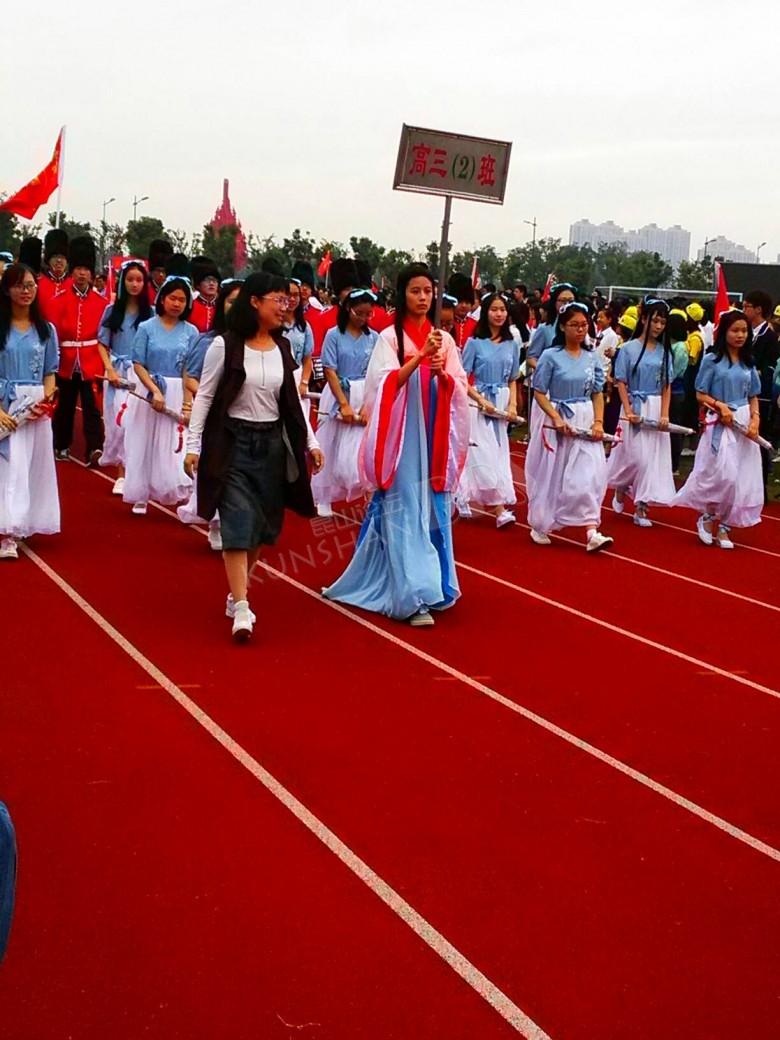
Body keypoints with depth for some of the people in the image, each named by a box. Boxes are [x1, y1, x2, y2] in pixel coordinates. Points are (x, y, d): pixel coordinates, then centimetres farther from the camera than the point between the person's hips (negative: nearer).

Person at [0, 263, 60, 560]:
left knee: (34, 466, 8)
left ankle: (25, 524, 23)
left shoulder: (46, 329, 9)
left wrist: (45, 401, -7)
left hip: (37, 408, 4)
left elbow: (50, 373, 11)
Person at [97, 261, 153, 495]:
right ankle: (121, 475, 8)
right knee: (118, 422, -2)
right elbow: (102, 345, 6)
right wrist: (110, 370, -7)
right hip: (118, 373, 1)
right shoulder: (112, 310, 7)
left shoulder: (150, 313, 3)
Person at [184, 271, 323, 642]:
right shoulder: (225, 346, -6)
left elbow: (293, 400, 13)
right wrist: (193, 445, -7)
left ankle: (237, 593, 22)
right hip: (234, 443, -5)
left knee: (261, 526, 7)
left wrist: (310, 442, 8)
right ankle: (241, 608, -13)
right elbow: (204, 397, -3)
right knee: (238, 523, -11)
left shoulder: (283, 348, 8)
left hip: (272, 444, 5)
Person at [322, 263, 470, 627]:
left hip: (434, 435, 4)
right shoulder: (390, 337, -1)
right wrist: (420, 356, -22)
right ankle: (412, 595, -6)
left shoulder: (444, 339, 10)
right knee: (404, 511, -6)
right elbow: (387, 384, -12)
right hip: (401, 436, -4)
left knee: (432, 508, 8)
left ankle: (432, 583, 20)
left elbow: (460, 387, 7)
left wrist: (442, 372, -13)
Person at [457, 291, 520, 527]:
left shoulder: (511, 344, 7)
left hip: (502, 404, 5)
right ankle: (499, 510, -11)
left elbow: (512, 380, 12)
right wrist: (482, 401, -15)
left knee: (499, 454, 5)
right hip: (478, 402, -5)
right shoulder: (475, 342, -4)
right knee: (485, 455, -10)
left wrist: (512, 405, -2)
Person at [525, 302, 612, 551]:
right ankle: (540, 526, 23)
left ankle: (592, 532, -9)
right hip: (556, 420, -3)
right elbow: (539, 392, -7)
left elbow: (598, 393, 9)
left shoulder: (592, 357, 7)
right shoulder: (551, 356, -5)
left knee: (588, 474, -6)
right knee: (550, 475, 6)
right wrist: (556, 418, -17)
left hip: (585, 422, 3)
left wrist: (598, 421, -4)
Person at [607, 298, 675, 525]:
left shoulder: (664, 351, 6)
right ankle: (621, 490, 28)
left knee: (654, 456, 1)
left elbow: (667, 386, 4)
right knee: (636, 454, -3)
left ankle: (640, 508, 9)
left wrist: (664, 415, -6)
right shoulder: (629, 349, -4)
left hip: (656, 409, 4)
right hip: (635, 407, -4)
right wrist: (628, 411, -14)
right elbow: (621, 382, -5)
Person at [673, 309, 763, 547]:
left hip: (744, 424, 5)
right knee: (723, 474, -14)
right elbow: (701, 395, -2)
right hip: (720, 424, -5)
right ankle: (707, 517, 11)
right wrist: (720, 406, -18)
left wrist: (755, 419, -3)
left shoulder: (748, 363, 11)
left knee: (742, 479, 2)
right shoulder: (712, 360, -3)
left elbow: (753, 397, 13)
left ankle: (723, 526, 14)